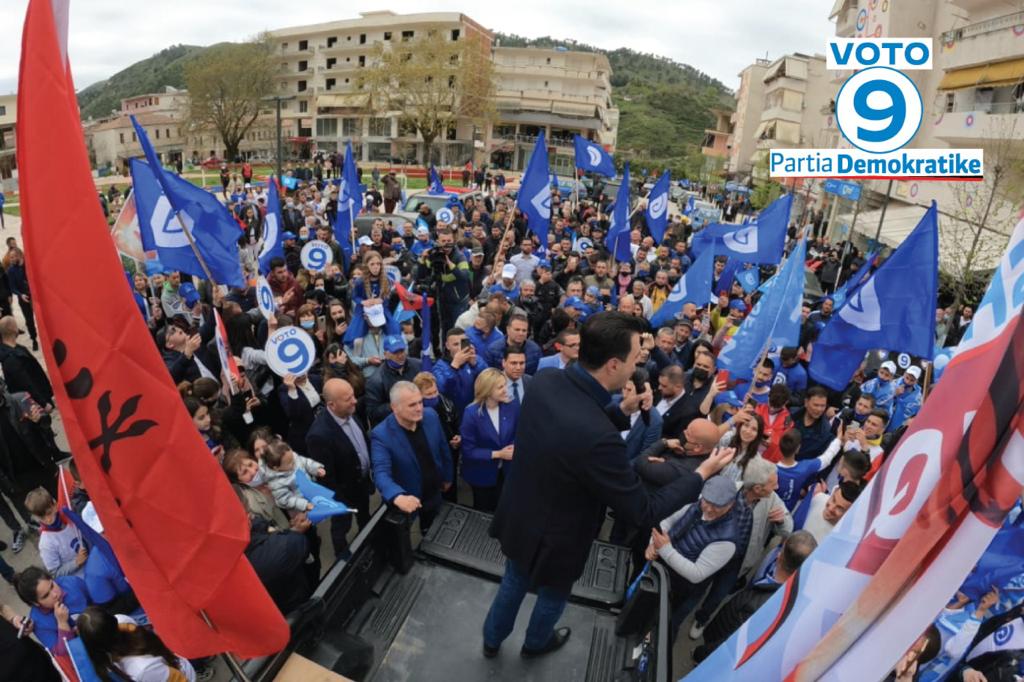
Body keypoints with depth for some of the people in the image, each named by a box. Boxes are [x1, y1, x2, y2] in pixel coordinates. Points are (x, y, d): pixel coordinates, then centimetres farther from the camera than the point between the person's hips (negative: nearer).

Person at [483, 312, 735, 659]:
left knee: (513, 583, 33)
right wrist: (701, 474, -15)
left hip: (518, 520, 5)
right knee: (553, 595, 30)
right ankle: (536, 643, 62)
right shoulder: (598, 437, -42)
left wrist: (621, 411, -6)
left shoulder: (545, 383, -19)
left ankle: (492, 639, 60)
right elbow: (643, 513, -27)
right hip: (552, 540, -5)